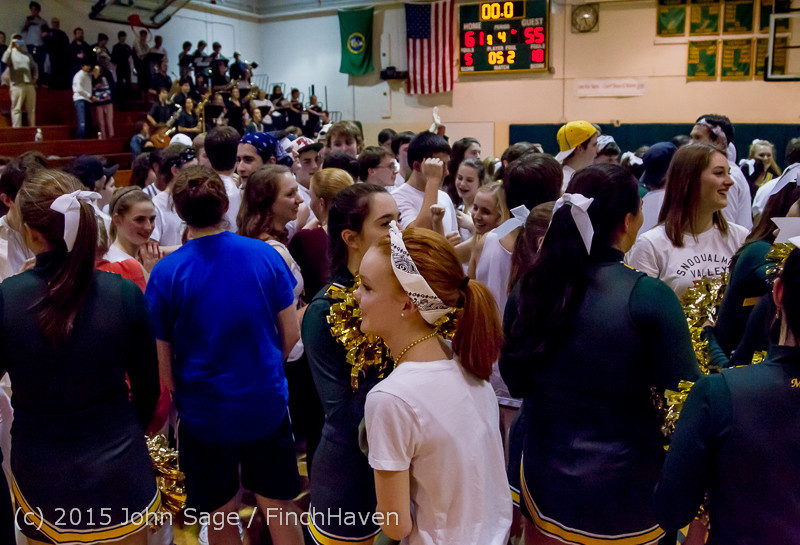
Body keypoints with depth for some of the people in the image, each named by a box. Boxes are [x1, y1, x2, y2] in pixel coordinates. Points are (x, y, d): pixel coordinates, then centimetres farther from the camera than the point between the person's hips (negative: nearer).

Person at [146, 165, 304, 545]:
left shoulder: (166, 273, -14)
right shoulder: (266, 255, -8)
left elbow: (162, 361, -9)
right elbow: (291, 332, -2)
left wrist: (181, 391, 11)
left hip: (204, 413, -1)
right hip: (267, 404, 2)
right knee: (279, 512, 18)